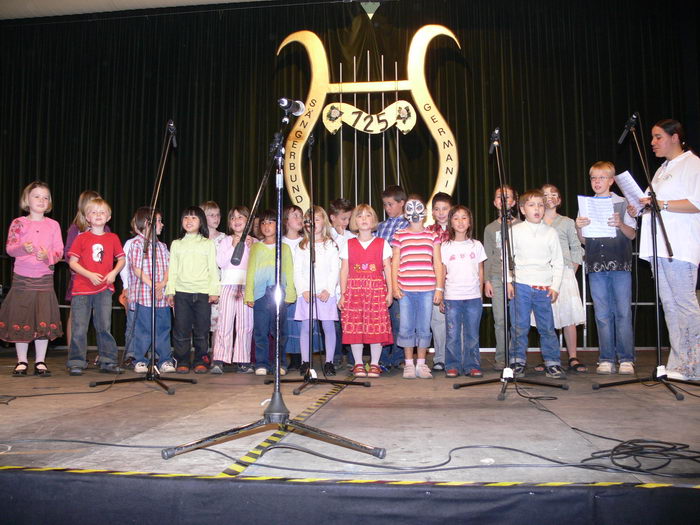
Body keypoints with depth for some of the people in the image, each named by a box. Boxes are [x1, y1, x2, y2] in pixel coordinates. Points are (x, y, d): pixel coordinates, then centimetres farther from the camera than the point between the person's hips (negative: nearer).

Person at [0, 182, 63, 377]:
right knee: (20, 320, 4)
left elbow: (59, 251, 3)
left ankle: (40, 362, 9)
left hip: (44, 278, 0)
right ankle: (22, 361, 16)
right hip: (21, 278, 0)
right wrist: (23, 248, -23)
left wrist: (47, 256, -18)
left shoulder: (53, 225, 6)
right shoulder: (18, 223, 4)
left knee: (44, 321, -1)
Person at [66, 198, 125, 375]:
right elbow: (72, 262, 0)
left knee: (104, 327, 5)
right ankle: (76, 363, 9)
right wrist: (90, 275, -13)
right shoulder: (81, 238, 3)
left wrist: (114, 273, -7)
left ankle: (108, 362, 12)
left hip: (104, 289, 2)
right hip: (82, 289, -1)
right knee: (79, 328, 0)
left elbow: (121, 259, 12)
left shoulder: (113, 238, 8)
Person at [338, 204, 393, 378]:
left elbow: (388, 269, 6)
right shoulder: (348, 245, 10)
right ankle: (358, 364, 11)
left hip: (377, 289, -1)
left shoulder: (382, 244, 8)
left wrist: (390, 292, -1)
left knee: (377, 327, -2)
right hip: (354, 289, 1)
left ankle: (374, 364, 10)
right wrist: (342, 295, 3)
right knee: (354, 327, -1)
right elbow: (344, 270, 8)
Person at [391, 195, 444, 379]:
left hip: (427, 289, 1)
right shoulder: (399, 235, 7)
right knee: (406, 327, 3)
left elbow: (437, 263, 8)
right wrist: (394, 286, -3)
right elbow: (395, 263, 6)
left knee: (424, 328, 5)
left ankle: (421, 364, 17)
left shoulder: (432, 236, 9)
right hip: (405, 289, 0)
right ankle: (409, 364, 15)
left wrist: (439, 288, 2)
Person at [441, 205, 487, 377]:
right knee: (453, 334, 2)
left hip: (473, 297, 1)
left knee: (472, 334, 5)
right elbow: (442, 273, 4)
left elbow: (480, 272, 10)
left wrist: (480, 294, 5)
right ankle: (453, 366, 13)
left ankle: (472, 366, 16)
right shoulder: (445, 247, 3)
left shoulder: (476, 245, 7)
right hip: (452, 297, -1)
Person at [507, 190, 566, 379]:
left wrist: (555, 286, 2)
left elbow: (558, 262, 9)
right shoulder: (515, 231, 3)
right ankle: (518, 363, 11)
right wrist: (508, 281, -2)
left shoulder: (550, 232, 7)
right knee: (519, 327, 1)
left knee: (547, 327, 3)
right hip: (520, 285, -1)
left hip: (544, 287, 1)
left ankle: (552, 363, 12)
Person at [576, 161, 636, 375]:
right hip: (596, 267, 2)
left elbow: (632, 234, 2)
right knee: (602, 314, 3)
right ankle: (606, 359, 8)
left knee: (623, 312, -3)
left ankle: (626, 359, 4)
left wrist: (620, 224, -18)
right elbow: (583, 240, 11)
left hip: (620, 265, -2)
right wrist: (579, 227, -10)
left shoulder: (623, 203, 6)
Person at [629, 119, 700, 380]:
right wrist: (640, 209, 9)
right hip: (659, 246, 8)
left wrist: (662, 204, -19)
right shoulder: (662, 170, 24)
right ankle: (679, 364, 11)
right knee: (669, 303, 6)